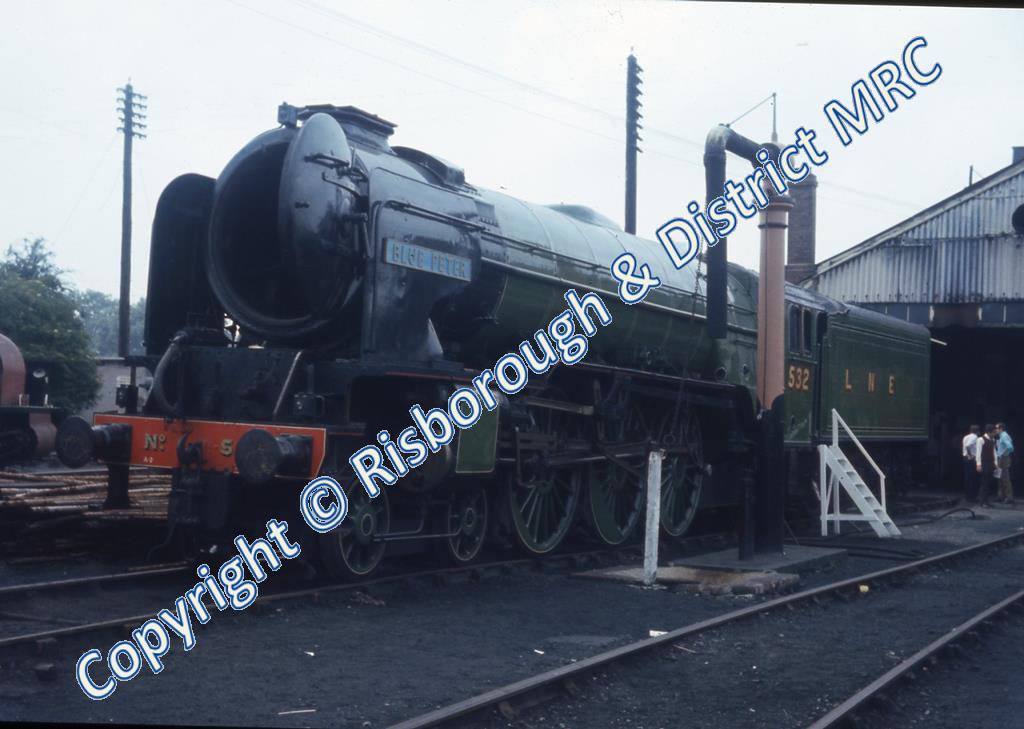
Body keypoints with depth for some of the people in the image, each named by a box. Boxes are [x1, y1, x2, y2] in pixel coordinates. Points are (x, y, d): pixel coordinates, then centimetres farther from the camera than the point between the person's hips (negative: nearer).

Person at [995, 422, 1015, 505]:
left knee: (1005, 479, -8)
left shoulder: (1004, 436, -16)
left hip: (1004, 459, -10)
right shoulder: (1001, 436, 13)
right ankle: (1001, 496, 21)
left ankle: (1009, 497, -5)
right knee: (1001, 478, 14)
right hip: (1000, 459, 10)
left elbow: (1010, 447, -30)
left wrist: (1003, 454, -20)